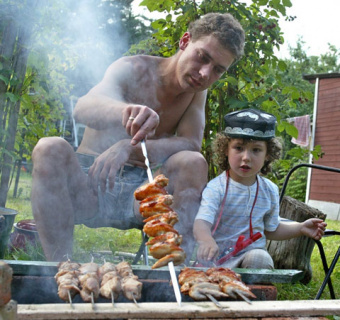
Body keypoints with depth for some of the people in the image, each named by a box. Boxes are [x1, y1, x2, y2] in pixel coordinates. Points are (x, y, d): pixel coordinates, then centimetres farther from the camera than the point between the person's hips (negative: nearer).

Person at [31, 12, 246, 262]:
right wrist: (127, 109, -52)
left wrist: (130, 147, -31)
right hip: (88, 182, -2)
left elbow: (191, 143, -13)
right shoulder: (133, 70, -8)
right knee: (51, 149, -31)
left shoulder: (197, 90, 5)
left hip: (137, 194, 2)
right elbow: (83, 107, -28)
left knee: (194, 163, -24)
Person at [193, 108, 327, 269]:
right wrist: (206, 240, -48)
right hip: (217, 255, -2)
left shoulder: (269, 190, 4)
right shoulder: (216, 188, -12)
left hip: (252, 251, 3)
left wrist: (301, 228, 8)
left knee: (260, 258, -29)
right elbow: (202, 222, -26)